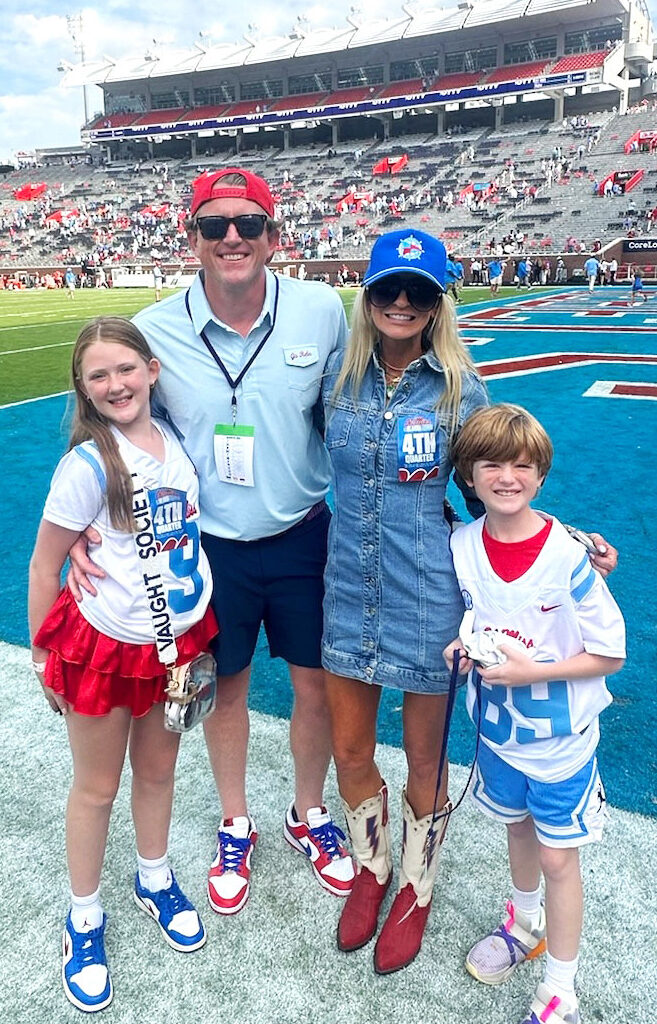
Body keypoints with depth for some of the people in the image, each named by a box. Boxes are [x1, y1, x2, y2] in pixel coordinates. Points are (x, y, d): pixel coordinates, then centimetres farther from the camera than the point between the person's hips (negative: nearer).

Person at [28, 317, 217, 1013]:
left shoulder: (173, 439, -3)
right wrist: (42, 656, -4)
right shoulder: (87, 464, -18)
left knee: (158, 769, 22)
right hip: (105, 644, -4)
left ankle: (154, 881, 48)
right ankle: (84, 919, 38)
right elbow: (43, 566, -10)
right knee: (96, 787, 14)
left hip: (178, 639, 4)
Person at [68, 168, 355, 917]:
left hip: (302, 536, 1)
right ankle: (235, 825, 44)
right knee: (226, 689, 17)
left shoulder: (322, 311, -11)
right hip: (210, 544, 0)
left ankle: (308, 815, 43)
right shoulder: (153, 330, -11)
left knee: (317, 687, 13)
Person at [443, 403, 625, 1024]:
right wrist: (466, 648, -13)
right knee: (517, 828, 25)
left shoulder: (568, 556, -24)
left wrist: (532, 671, -25)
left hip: (561, 737, -4)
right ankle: (525, 925, 53)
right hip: (498, 727, 4)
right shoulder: (462, 547, -11)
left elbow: (611, 653, -17)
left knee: (557, 855, 11)